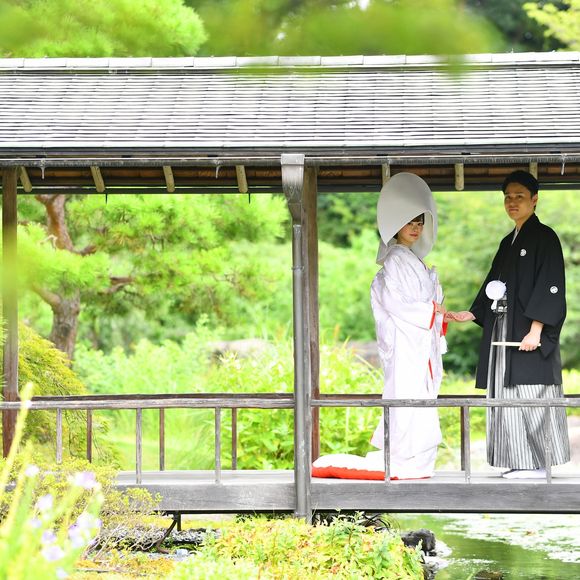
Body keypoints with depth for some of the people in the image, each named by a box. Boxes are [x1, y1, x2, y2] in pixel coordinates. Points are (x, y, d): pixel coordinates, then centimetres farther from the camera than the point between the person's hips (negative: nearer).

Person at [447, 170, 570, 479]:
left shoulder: (544, 237, -5)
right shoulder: (508, 242, 20)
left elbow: (550, 286, -13)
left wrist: (536, 329, -21)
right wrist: (471, 314, 12)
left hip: (528, 334, -8)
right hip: (504, 331, 8)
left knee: (530, 394, -10)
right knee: (508, 396, 5)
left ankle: (539, 463, -7)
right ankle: (521, 462, 7)